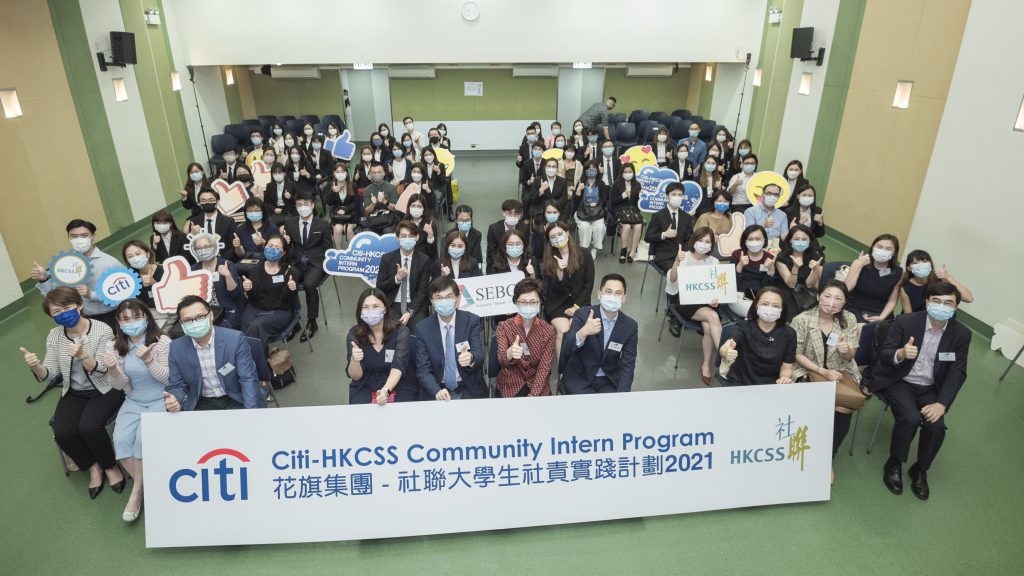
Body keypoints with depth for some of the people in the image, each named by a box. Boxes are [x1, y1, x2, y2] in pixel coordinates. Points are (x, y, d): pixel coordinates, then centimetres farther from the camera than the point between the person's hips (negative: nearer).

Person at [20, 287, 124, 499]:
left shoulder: (102, 330, -15)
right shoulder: (54, 336, -2)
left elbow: (100, 370, -17)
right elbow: (48, 374, -4)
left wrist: (82, 356, -37)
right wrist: (35, 366, -27)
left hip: (105, 389, -4)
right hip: (74, 393, 4)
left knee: (88, 427, -28)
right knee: (63, 433, -20)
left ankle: (110, 465, 0)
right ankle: (93, 466, 8)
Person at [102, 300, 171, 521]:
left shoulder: (162, 342, -14)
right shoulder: (116, 346, -2)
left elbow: (168, 379, -14)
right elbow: (120, 385, 0)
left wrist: (148, 360, -30)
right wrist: (112, 370, -23)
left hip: (161, 400, -4)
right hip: (134, 402, 4)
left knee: (144, 437, -25)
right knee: (121, 439, -19)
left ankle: (137, 490, -4)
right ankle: (143, 485, 1)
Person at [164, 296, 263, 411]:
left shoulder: (235, 339, -12)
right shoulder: (177, 348, -2)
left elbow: (248, 379, -14)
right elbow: (177, 385, 5)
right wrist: (174, 400, -20)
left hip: (235, 400, -3)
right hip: (201, 404, 3)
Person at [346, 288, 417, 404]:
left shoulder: (401, 332, -11)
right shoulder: (354, 334, -5)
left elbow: (398, 367, -21)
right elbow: (355, 376, -6)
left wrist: (386, 390, -39)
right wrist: (354, 360, -28)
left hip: (399, 388, -1)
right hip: (365, 390, 1)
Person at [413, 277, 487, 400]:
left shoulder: (471, 321, -2)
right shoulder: (422, 328, 0)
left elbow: (479, 354, -12)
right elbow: (423, 369, -4)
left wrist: (471, 358, -36)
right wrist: (437, 391, -22)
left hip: (469, 391, 0)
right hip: (436, 393, 0)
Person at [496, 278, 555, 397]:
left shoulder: (548, 330, -2)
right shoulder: (504, 326, -5)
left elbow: (545, 367, -8)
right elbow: (501, 360, -19)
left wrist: (533, 395, -20)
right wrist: (509, 354, -42)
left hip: (538, 387, 1)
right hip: (511, 386, -1)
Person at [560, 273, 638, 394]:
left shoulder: (630, 326, -7)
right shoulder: (583, 314, -13)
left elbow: (628, 365, -7)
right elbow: (566, 350, -23)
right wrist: (583, 332, -44)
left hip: (610, 380, 2)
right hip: (579, 378, -2)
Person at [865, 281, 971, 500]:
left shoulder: (962, 334, -4)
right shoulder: (905, 321, -13)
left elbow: (957, 372, -4)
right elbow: (884, 356, -12)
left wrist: (942, 403, -17)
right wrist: (900, 354, -37)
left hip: (929, 388, 3)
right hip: (899, 382, -3)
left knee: (936, 425, -21)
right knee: (910, 418, -27)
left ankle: (920, 470, 7)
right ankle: (894, 463, -1)